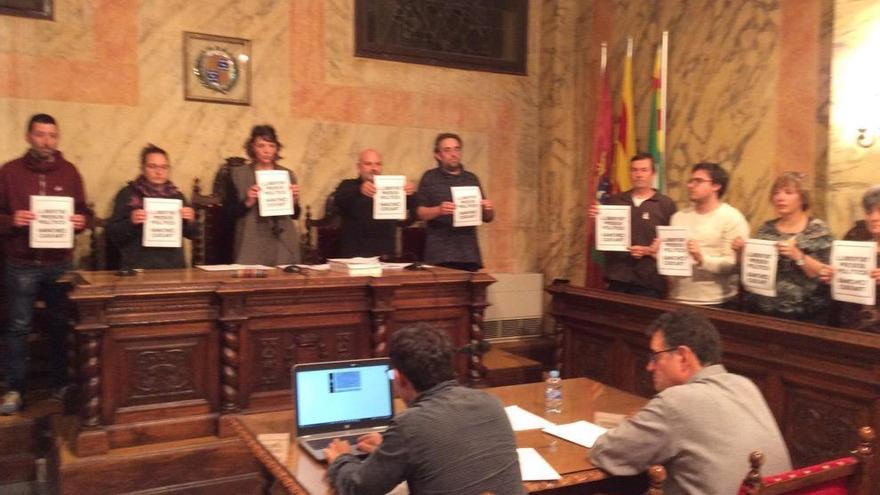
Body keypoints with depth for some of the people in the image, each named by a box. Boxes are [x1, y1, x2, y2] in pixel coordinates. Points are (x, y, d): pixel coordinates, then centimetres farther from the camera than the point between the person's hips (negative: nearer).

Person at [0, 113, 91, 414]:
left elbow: (84, 211, 9)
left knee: (60, 325, 10)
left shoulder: (69, 172, 5)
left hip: (61, 264, 2)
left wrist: (81, 221, -13)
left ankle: (60, 383, 21)